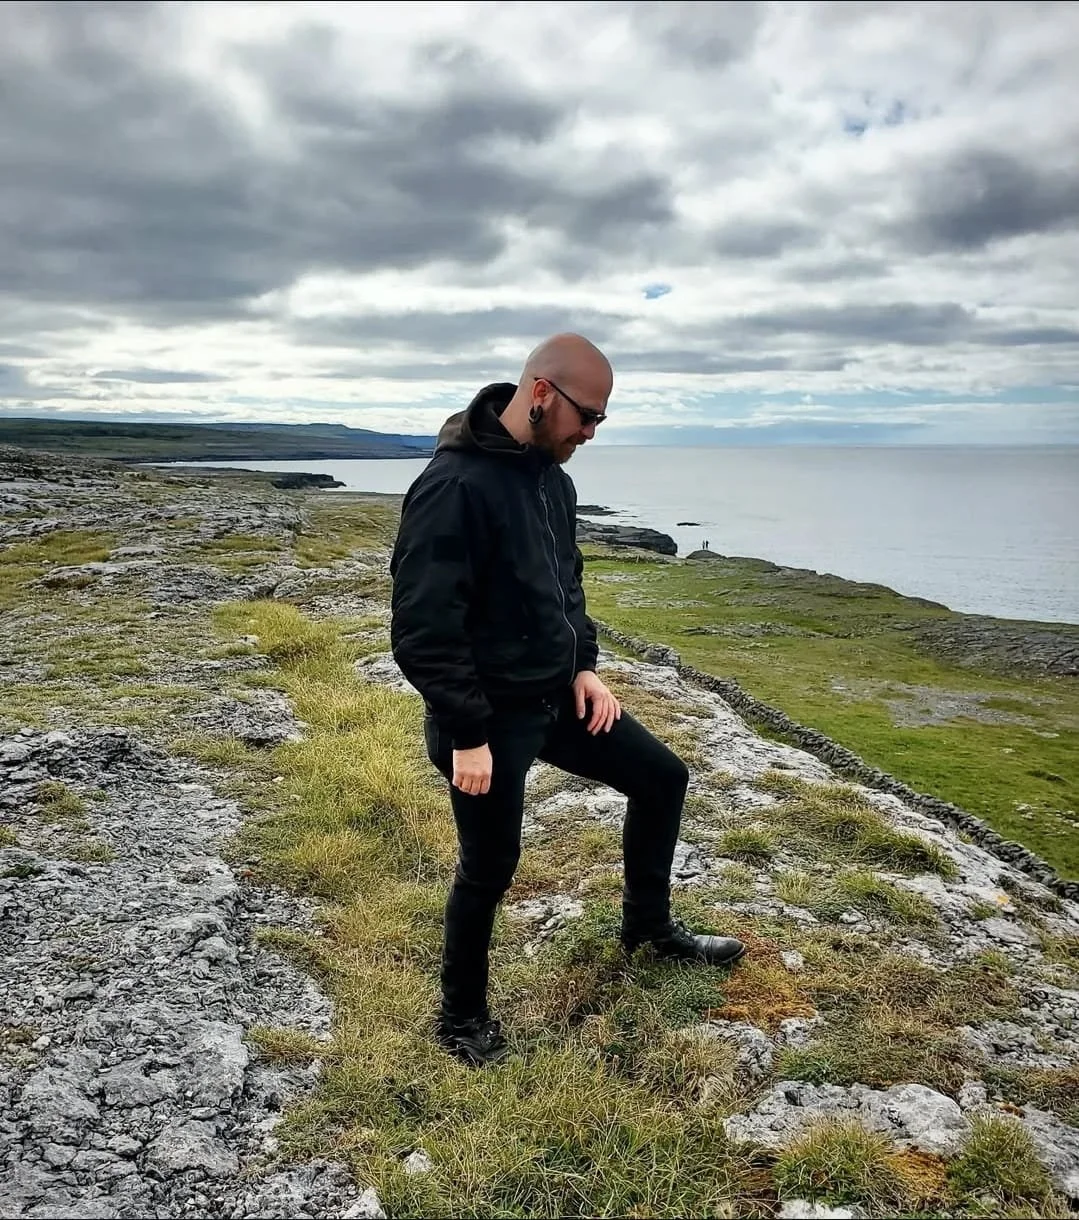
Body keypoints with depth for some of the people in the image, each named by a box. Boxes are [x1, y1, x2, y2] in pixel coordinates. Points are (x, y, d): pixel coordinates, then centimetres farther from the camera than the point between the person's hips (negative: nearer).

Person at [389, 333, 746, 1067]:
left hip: (557, 694, 9)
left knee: (662, 777, 15)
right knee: (489, 868, 6)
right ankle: (463, 1017, 31)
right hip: (491, 713, -8)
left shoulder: (551, 474, 4)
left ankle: (650, 927, 37)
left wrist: (584, 666, 6)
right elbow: (422, 629, -25)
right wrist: (467, 734, -22)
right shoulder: (454, 486, -24)